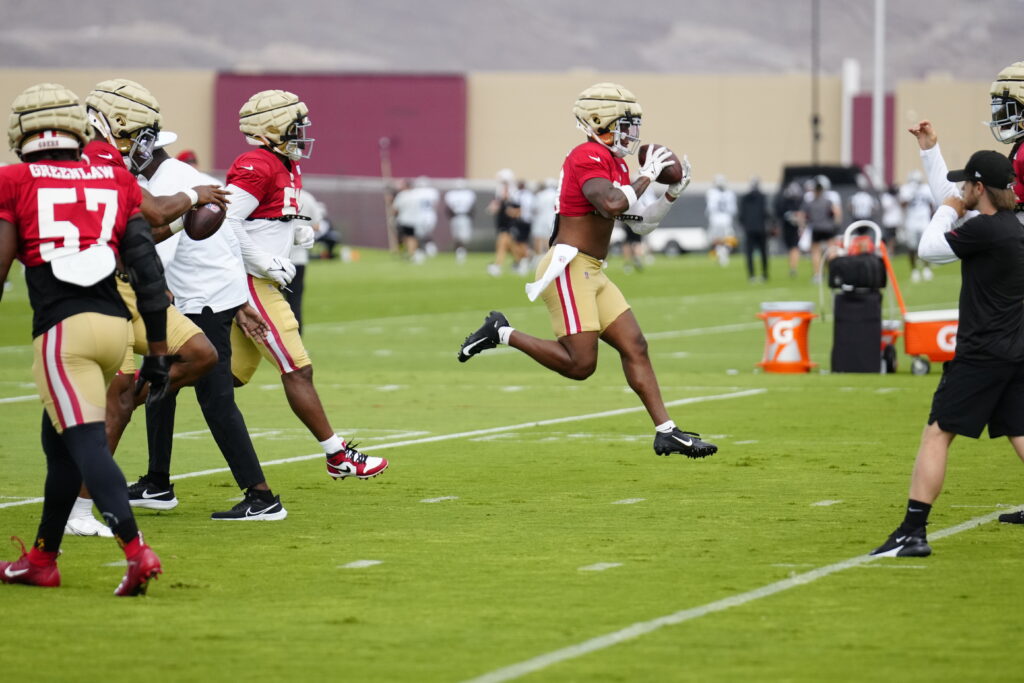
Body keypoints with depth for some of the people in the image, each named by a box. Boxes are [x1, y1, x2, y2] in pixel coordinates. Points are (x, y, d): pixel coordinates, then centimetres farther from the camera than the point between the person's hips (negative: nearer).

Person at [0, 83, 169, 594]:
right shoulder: (115, 182, 12)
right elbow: (146, 269, 8)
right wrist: (158, 351, 13)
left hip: (61, 328, -5)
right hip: (114, 322, 5)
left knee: (87, 444, -10)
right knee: (60, 442, 19)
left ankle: (136, 552, -25)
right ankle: (42, 559, 29)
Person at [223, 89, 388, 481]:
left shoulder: (286, 169, 15)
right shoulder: (257, 168, -16)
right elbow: (226, 222, -22)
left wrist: (296, 232, 6)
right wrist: (267, 264, -20)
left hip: (262, 283, 10)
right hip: (251, 284, -10)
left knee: (231, 375, 12)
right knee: (298, 371, -7)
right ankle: (337, 456, -3)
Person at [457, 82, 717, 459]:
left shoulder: (615, 163, 16)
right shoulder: (588, 157, -14)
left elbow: (642, 221, 21)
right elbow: (612, 204, -30)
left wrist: (671, 192, 7)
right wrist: (646, 177, -16)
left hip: (592, 272, 10)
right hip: (568, 267, -10)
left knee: (635, 346, 4)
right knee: (580, 364, -12)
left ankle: (666, 432, 4)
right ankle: (502, 333, 3)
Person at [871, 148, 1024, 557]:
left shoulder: (985, 229, -17)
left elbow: (928, 249, -7)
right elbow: (952, 203, 26)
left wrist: (948, 211, 8)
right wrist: (929, 149, 30)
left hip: (982, 354, -9)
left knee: (937, 433, -5)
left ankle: (913, 532, -8)